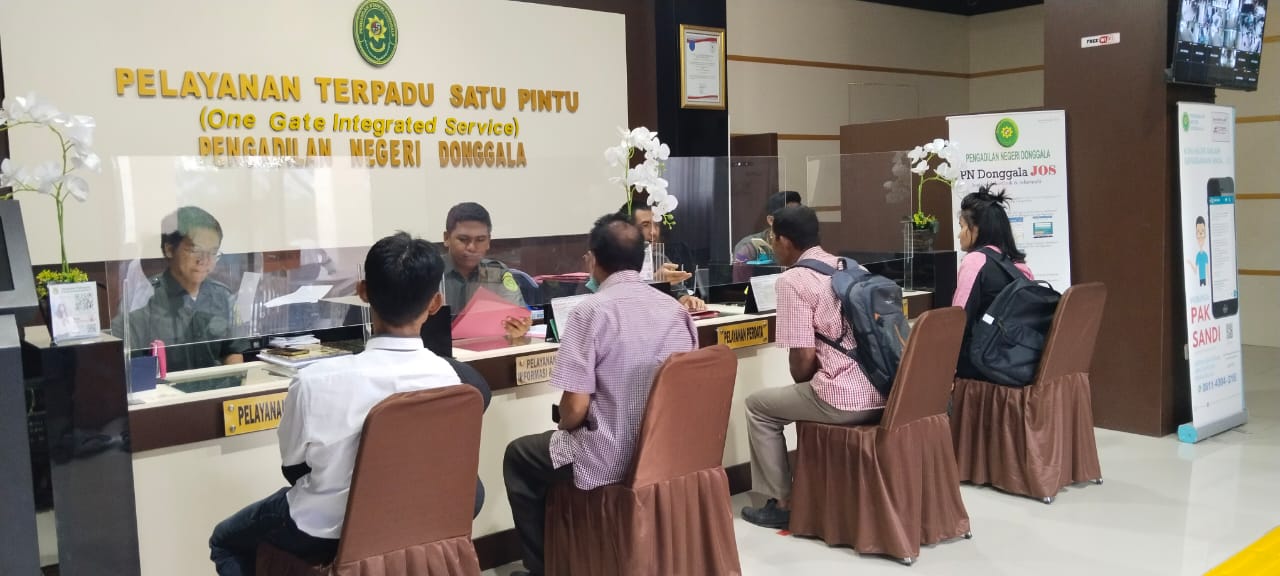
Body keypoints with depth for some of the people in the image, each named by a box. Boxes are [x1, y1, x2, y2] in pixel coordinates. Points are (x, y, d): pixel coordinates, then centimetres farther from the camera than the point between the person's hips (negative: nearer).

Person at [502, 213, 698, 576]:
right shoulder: (676, 310, 0)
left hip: (610, 458, -6)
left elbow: (575, 409, -19)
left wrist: (565, 424, 5)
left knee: (519, 457, 21)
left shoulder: (590, 311, -17)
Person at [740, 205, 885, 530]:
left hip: (844, 399, -8)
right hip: (884, 393, 8)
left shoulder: (792, 280, -8)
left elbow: (804, 358, -13)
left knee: (759, 406, 15)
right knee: (812, 392, 35)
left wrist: (801, 386, 11)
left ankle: (782, 503, 16)